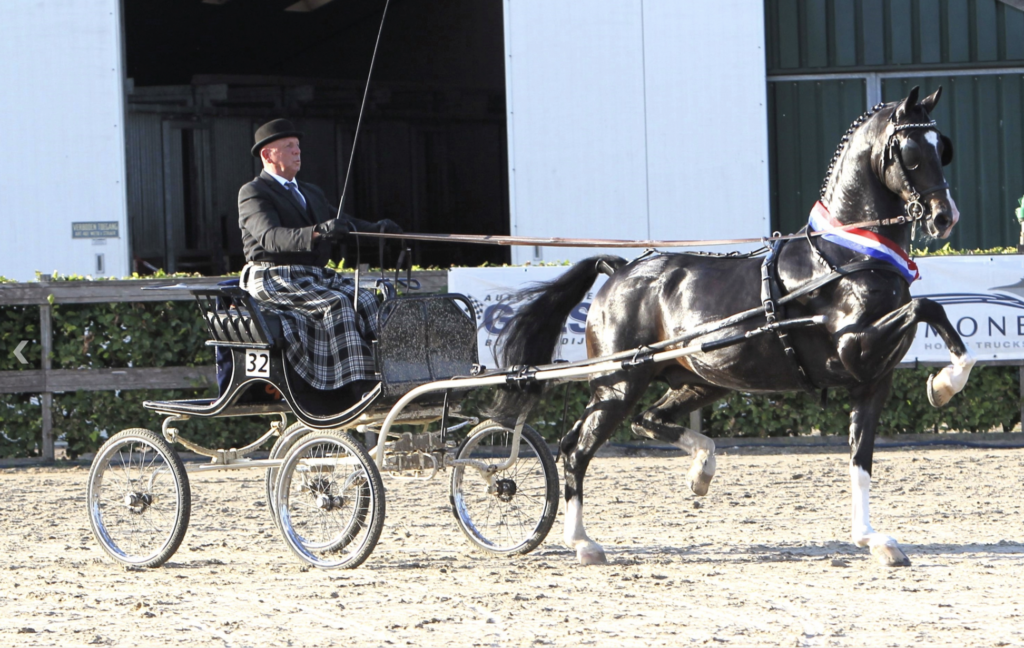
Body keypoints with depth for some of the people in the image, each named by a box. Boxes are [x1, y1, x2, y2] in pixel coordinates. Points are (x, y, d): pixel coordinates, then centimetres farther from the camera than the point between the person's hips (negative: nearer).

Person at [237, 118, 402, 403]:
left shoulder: (311, 194, 25)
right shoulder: (253, 193, -3)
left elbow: (343, 225, 18)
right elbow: (271, 237, -20)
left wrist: (377, 228, -6)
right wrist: (317, 232, -37)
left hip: (316, 274, 7)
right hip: (274, 279, -7)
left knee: (367, 300, -19)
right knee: (336, 304, -31)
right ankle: (356, 385, -36)